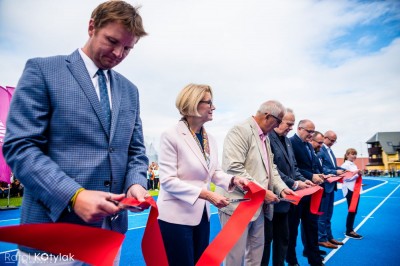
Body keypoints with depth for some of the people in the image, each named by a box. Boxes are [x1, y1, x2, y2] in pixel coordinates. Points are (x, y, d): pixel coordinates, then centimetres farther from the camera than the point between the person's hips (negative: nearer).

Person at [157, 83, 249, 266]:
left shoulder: (210, 139, 5)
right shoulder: (171, 136, -16)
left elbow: (214, 172, 10)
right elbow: (168, 181, -21)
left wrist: (233, 180, -10)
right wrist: (206, 194, -26)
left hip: (201, 214, 7)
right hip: (176, 216, -7)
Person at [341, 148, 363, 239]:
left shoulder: (354, 165, 15)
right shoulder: (345, 165, -11)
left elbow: (355, 176, 20)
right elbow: (346, 178, -19)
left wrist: (359, 174, 0)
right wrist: (357, 174, -19)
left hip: (355, 189, 9)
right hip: (350, 190, -9)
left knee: (354, 211, 12)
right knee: (352, 210, -4)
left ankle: (350, 229, 22)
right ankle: (349, 231, 7)